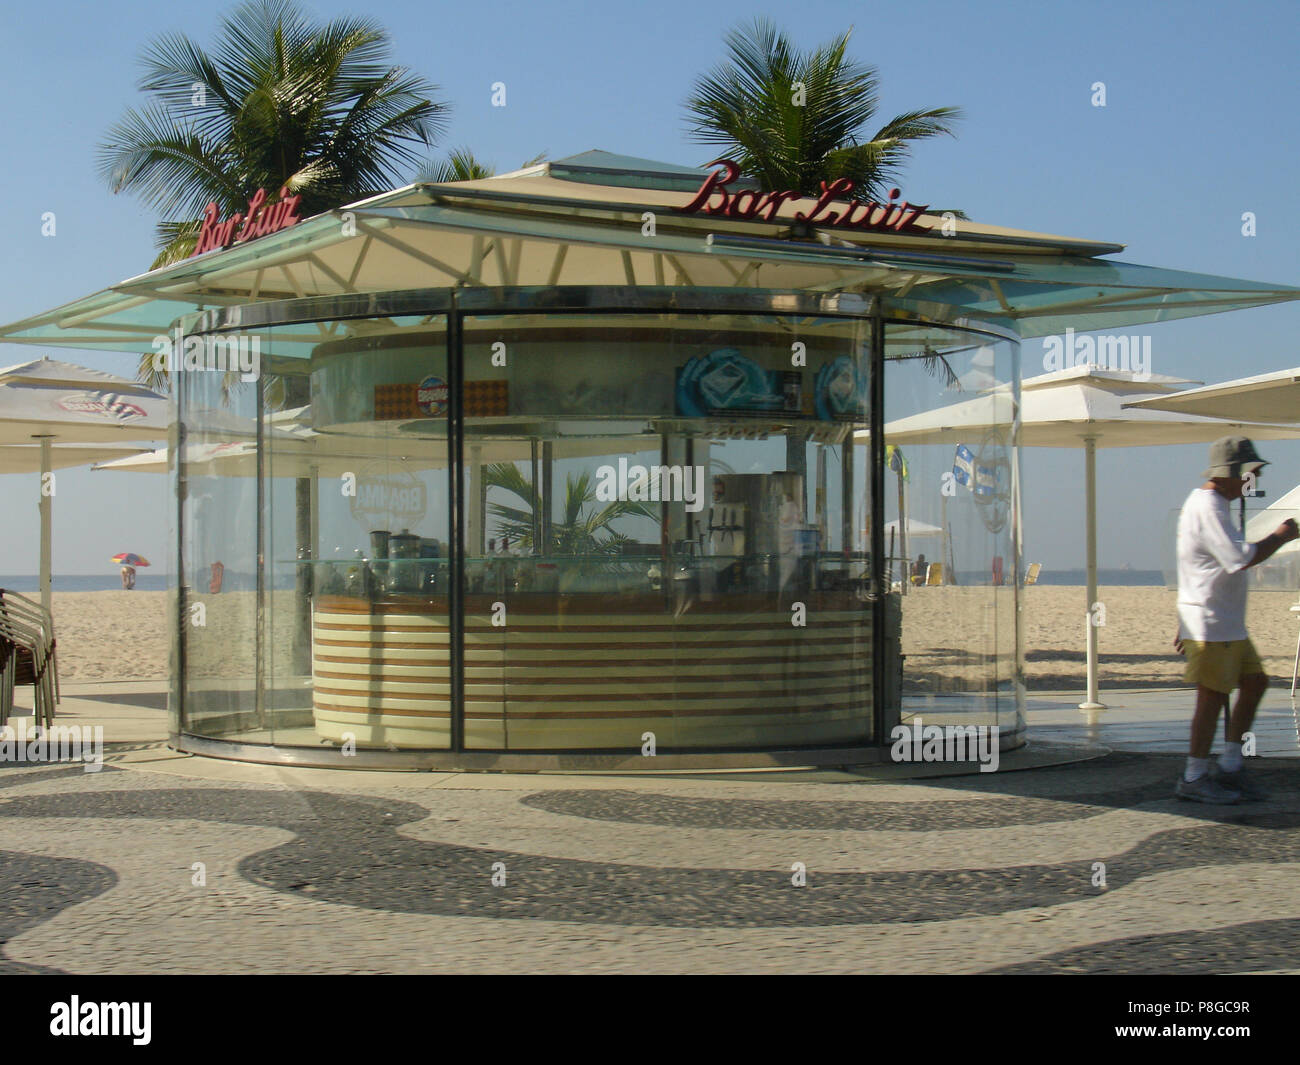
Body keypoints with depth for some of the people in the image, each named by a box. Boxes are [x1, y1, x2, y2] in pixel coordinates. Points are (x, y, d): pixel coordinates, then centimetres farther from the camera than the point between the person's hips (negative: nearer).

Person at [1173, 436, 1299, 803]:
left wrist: (1186, 622, 24)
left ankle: (1229, 766, 17)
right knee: (1212, 695, -6)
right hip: (1210, 623, -11)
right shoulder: (1207, 507, -17)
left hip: (1229, 623, 11)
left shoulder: (1210, 504, 18)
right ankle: (1195, 778, 2)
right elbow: (1242, 558, -27)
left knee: (1254, 682, 12)